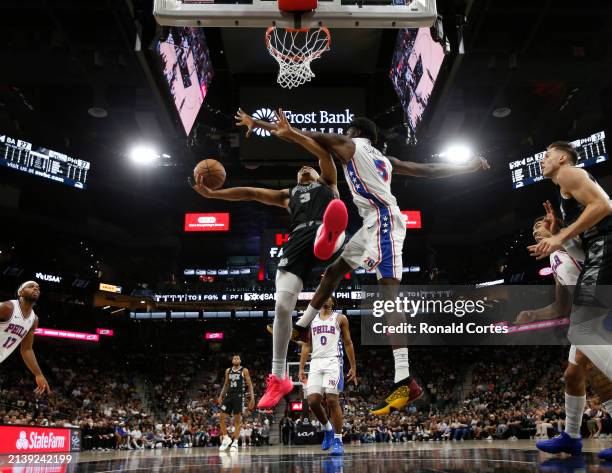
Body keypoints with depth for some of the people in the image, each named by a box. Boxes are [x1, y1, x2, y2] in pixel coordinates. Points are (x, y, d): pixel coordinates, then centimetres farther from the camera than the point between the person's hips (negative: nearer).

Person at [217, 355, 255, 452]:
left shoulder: (244, 371, 0)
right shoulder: (228, 371, 12)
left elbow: (249, 385, -1)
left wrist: (252, 397, -10)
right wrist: (221, 396, 11)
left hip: (239, 396, -4)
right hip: (228, 395, 4)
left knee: (237, 420, -2)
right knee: (222, 417, -4)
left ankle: (235, 443, 4)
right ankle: (226, 438, 11)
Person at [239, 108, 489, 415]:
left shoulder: (348, 144, 8)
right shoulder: (384, 160, 27)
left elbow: (307, 137, 6)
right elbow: (428, 171, 25)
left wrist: (260, 124, 14)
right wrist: (471, 168, 34)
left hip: (383, 220, -9)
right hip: (375, 223, 9)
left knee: (388, 294, -18)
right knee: (334, 270, 19)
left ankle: (405, 382, -25)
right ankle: (300, 328, 33)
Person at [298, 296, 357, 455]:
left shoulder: (340, 318, 9)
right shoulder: (311, 320, 17)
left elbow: (348, 344, 9)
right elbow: (306, 346, 16)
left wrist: (353, 367, 3)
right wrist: (301, 368, 8)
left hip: (333, 361, -3)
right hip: (316, 363, 3)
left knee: (332, 400, -12)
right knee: (312, 401, -6)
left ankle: (338, 440, -2)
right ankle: (327, 429, 20)